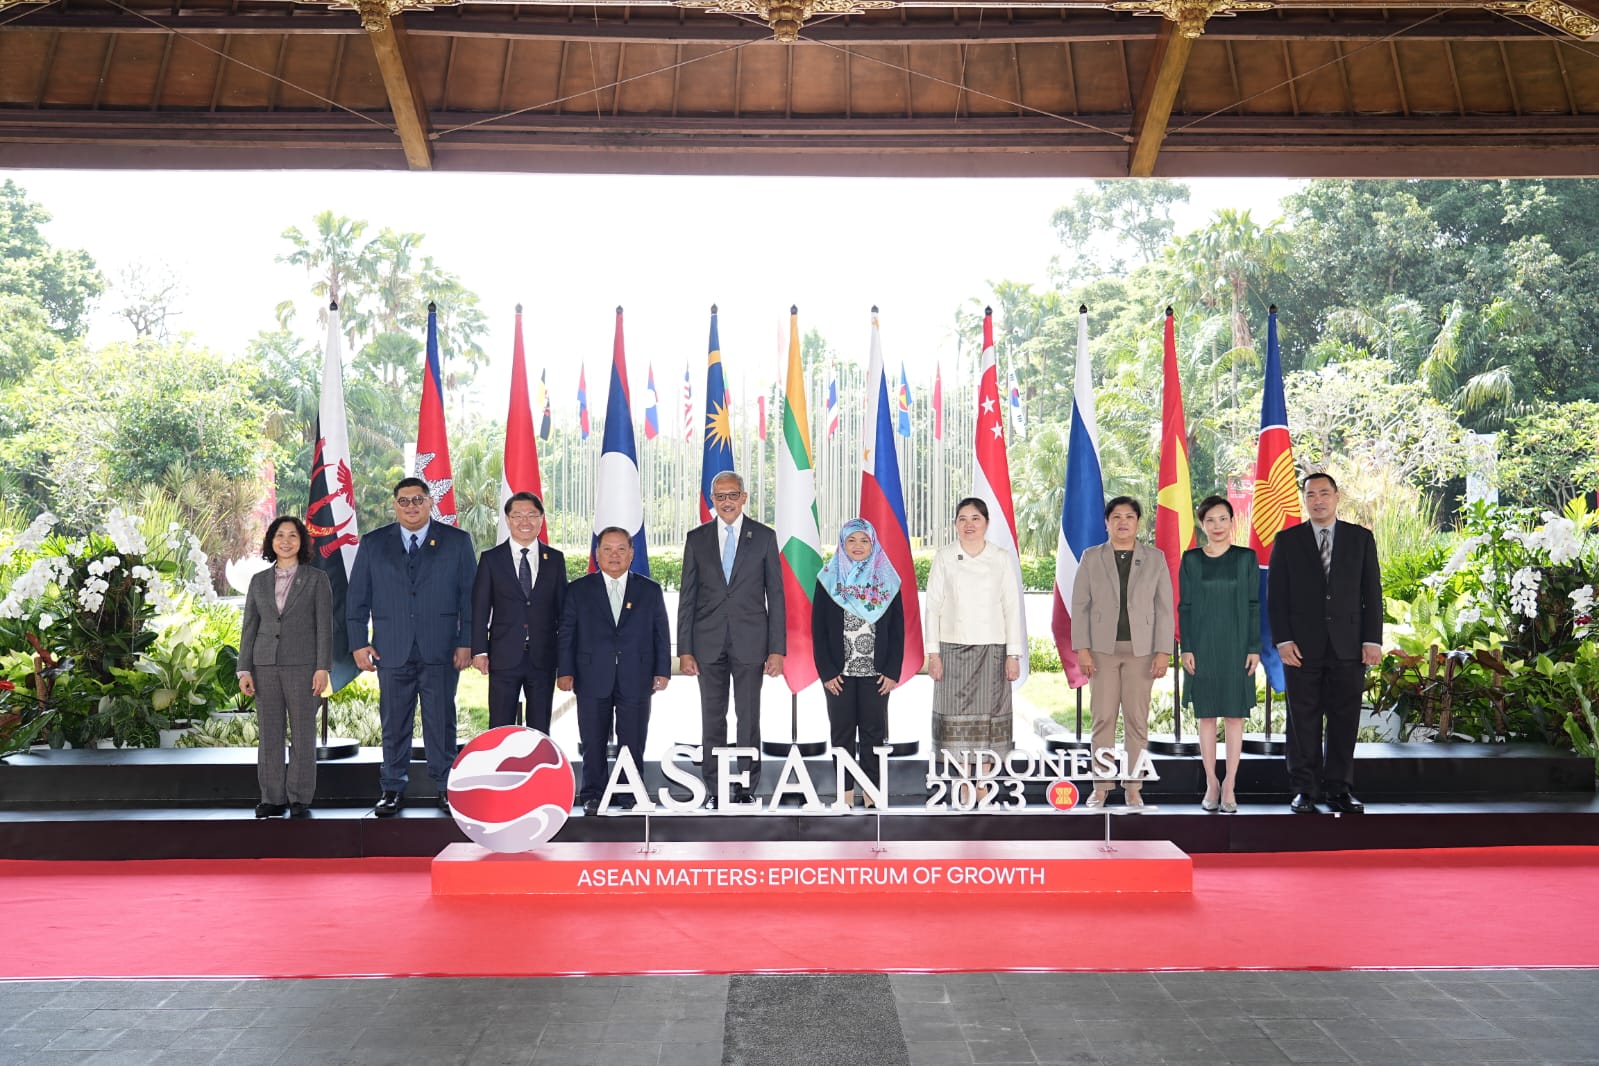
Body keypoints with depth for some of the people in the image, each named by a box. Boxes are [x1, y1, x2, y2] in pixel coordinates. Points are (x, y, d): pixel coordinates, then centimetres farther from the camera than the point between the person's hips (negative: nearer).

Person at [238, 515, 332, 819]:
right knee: (269, 734, 5)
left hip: (302, 665, -3)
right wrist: (244, 670, 3)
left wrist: (323, 668, -10)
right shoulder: (259, 581, 11)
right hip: (265, 665, 3)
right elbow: (249, 627, 11)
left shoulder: (316, 579, 3)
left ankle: (300, 799, 6)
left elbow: (324, 626, -2)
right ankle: (272, 798, 13)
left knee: (303, 733, 0)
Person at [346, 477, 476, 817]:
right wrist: (359, 642, 1)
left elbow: (470, 596, 3)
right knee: (394, 724, 7)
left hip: (441, 651, -1)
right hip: (392, 651, 1)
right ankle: (393, 789, 17)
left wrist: (466, 642, -4)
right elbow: (357, 598, 9)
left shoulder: (457, 541, 5)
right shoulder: (373, 544, 9)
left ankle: (446, 786, 13)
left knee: (441, 722, 4)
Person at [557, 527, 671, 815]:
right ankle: (592, 797, 16)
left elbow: (661, 633, 8)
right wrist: (565, 671, -3)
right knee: (593, 743, 5)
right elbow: (566, 634, 5)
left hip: (636, 681, 0)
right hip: (593, 680, 0)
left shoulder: (650, 590, 9)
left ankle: (632, 797, 14)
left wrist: (663, 671, 1)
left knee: (633, 745, 4)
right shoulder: (579, 590, 7)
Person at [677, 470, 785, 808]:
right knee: (712, 720, 6)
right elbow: (687, 597, 6)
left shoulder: (764, 536, 4)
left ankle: (747, 789, 12)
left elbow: (775, 595, 2)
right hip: (708, 643, 1)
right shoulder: (697, 538, 7)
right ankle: (714, 791, 13)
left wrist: (777, 649, -4)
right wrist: (684, 649, 0)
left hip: (749, 642, -1)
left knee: (749, 719, 3)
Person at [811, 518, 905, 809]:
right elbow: (818, 630, 0)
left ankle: (872, 795, 11)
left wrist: (893, 672, -4)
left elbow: (898, 630, 3)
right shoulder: (828, 580, 2)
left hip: (876, 673, 0)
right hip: (839, 673, 0)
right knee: (843, 732, 5)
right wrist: (826, 672, -7)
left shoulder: (887, 580, 4)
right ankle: (846, 795, 11)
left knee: (873, 732, 5)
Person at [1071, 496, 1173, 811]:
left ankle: (1133, 789, 9)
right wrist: (1081, 649, -5)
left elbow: (1165, 608, 4)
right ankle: (1101, 788, 6)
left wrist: (1163, 652, -4)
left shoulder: (1155, 559, 7)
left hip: (1141, 650, 0)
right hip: (1103, 649, 0)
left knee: (1137, 720, 2)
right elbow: (1080, 605, 3)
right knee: (1103, 718, 0)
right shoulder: (1091, 557, 6)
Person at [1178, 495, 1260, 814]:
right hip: (1203, 647, 1)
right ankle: (1211, 784, 14)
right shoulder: (1191, 559, 3)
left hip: (1236, 647, 0)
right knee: (1206, 716, 5)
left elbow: (1253, 606, 2)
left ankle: (1230, 786, 9)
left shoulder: (1246, 558, 2)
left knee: (1235, 716, 2)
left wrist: (1254, 648, -4)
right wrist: (1186, 648, -4)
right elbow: (1184, 607, 3)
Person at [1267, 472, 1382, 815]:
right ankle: (1304, 790, 9)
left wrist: (1372, 639, -1)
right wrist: (1283, 639, -6)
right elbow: (1276, 594, 3)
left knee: (1345, 719, 4)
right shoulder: (1287, 540, 6)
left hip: (1348, 645, 1)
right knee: (1303, 720, 2)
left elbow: (1372, 592, 7)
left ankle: (1338, 788, 13)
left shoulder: (1361, 538, 9)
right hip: (1303, 646, -1)